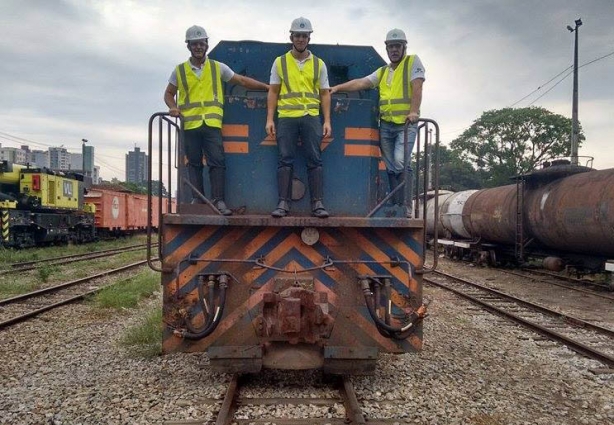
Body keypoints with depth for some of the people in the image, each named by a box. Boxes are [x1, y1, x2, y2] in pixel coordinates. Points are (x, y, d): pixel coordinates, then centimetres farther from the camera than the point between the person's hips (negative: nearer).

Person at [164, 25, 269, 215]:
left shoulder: (218, 67, 10)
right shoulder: (180, 70, 11)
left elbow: (243, 81, 11)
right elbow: (169, 93, 19)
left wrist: (267, 87, 5)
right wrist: (173, 107, -3)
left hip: (212, 123, -1)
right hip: (190, 124, 1)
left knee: (217, 162, -7)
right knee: (194, 163, 5)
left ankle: (218, 200, -3)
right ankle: (197, 199, 12)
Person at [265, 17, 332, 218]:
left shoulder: (319, 64, 11)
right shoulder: (280, 62, 8)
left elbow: (325, 94, 10)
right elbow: (273, 92, 8)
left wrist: (327, 120, 1)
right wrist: (269, 119, -1)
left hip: (311, 117, 1)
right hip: (286, 117, 0)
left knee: (315, 160, -2)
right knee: (285, 160, -2)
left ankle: (317, 203, 0)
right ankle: (283, 203, 1)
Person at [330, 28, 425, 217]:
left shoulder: (413, 62, 5)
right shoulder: (382, 72, 21)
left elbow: (416, 87, -8)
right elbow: (361, 83, 12)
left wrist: (413, 111, -21)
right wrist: (338, 88, 1)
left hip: (406, 123, -6)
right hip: (385, 125, 6)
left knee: (401, 162, -22)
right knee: (391, 168, 4)